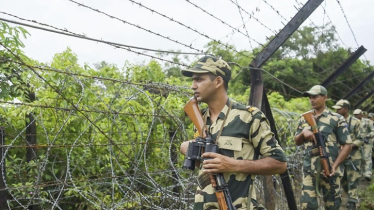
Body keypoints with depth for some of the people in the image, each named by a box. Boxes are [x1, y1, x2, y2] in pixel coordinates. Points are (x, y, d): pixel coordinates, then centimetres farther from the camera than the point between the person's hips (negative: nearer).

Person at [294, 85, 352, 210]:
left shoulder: (336, 119, -4)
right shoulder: (304, 119, 10)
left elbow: (347, 145, -5)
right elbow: (297, 142, 14)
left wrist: (335, 165, -15)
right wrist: (303, 132, -9)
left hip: (329, 171, -3)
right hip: (309, 171, 3)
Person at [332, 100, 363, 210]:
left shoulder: (355, 122, -7)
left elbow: (361, 139, -9)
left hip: (352, 156, -6)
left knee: (352, 181, -3)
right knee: (342, 180, 15)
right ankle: (353, 197, 35)